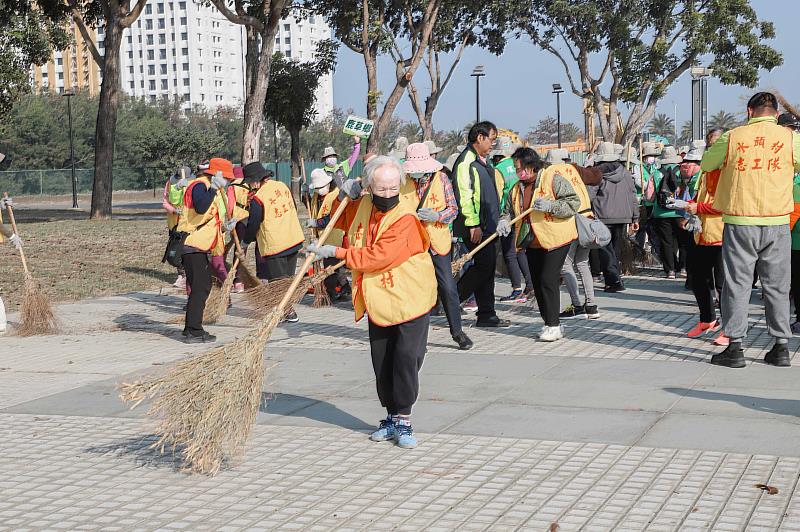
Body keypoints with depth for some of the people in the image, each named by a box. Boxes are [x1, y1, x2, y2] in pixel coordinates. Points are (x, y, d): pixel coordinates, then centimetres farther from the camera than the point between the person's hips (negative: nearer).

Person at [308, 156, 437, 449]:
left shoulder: (405, 217, -23)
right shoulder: (364, 206, 0)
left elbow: (379, 257, -29)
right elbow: (343, 223, 22)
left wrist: (336, 252, -22)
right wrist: (346, 197, 1)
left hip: (410, 299, -6)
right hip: (378, 300, 7)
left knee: (406, 358, -12)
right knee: (382, 363, 9)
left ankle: (403, 420, -1)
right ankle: (392, 417, 22)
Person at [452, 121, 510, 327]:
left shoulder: (483, 162, 19)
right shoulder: (466, 161, -13)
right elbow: (464, 195, -20)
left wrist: (498, 220, 23)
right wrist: (473, 224, -22)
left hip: (488, 225, 10)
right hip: (475, 227, -10)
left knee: (487, 268, 9)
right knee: (483, 266, -11)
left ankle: (487, 314, 13)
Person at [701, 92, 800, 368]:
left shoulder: (732, 137, 1)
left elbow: (705, 165, 15)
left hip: (739, 223, -1)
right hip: (777, 223, 1)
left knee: (737, 283, 4)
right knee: (777, 286, 9)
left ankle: (735, 347, 3)